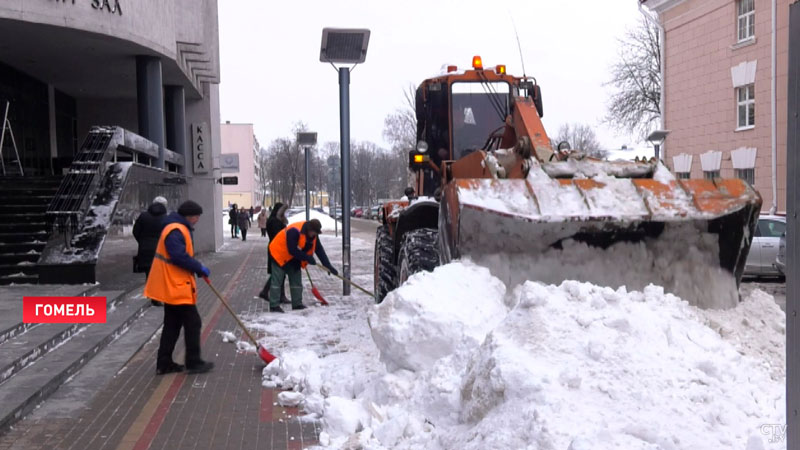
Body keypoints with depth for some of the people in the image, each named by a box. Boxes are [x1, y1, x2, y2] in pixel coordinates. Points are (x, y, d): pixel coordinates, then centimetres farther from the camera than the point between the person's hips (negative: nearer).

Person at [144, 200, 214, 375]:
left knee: (172, 325, 15)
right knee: (193, 323, -2)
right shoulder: (176, 231, -19)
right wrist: (199, 268, -18)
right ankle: (194, 362, 6)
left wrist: (197, 268, 8)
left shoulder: (180, 229, 15)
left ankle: (164, 363, 20)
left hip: (172, 287, 11)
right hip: (176, 287, -11)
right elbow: (180, 256, -28)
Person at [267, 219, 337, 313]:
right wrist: (307, 258, -27)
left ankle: (297, 304, 15)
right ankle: (274, 306, -4)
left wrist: (328, 266, -10)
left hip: (294, 260, 8)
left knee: (297, 281, 8)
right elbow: (292, 250, -32)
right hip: (280, 255, -8)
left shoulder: (313, 235, -6)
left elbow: (319, 250, -5)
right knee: (277, 281, -7)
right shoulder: (294, 231, -32)